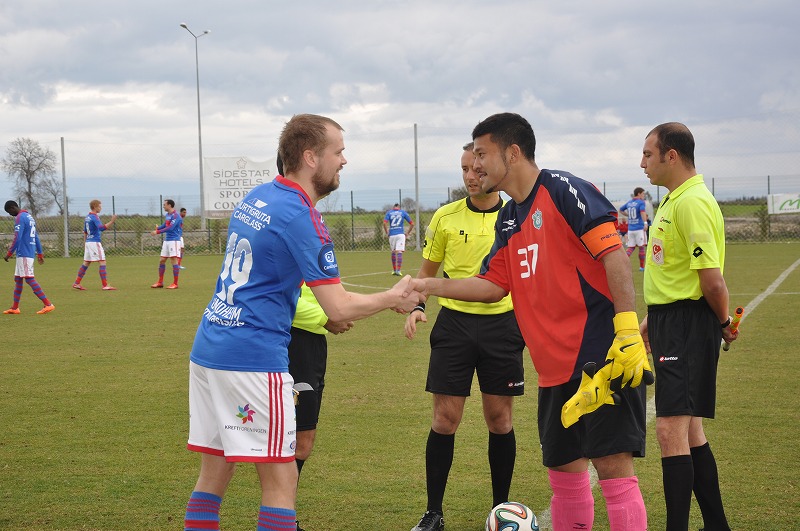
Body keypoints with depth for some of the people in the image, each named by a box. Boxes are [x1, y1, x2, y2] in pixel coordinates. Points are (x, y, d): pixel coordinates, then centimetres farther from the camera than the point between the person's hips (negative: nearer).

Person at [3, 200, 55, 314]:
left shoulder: (20, 218, -11)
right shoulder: (29, 217, 18)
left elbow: (17, 238, -19)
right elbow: (36, 237, 22)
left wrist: (9, 253, -15)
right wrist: (40, 254, 24)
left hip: (24, 254, -10)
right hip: (30, 253, 10)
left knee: (29, 279, -13)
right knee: (17, 279, 14)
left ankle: (48, 304, -19)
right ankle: (14, 308, 18)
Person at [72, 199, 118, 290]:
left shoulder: (87, 217, 14)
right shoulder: (94, 217, -14)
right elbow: (101, 227, -29)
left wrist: (85, 244, 27)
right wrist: (112, 222, -38)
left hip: (88, 242, 9)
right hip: (95, 242, -9)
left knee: (86, 263, 14)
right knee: (102, 262, -8)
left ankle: (77, 283, 15)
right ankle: (105, 285, -12)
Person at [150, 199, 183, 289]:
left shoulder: (175, 216, -14)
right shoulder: (167, 215, 14)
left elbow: (170, 228, -21)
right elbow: (164, 225, 22)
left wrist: (157, 232, -19)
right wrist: (158, 228, 3)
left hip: (174, 240, -9)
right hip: (167, 240, 9)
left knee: (174, 261, -7)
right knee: (162, 261, 9)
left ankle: (175, 284, -3)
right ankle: (160, 282, 17)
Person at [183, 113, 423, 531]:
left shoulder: (256, 197, 12)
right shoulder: (301, 218, -13)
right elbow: (339, 309, -13)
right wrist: (394, 298, 3)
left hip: (207, 349, 9)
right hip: (254, 358, -9)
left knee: (214, 473, 14)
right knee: (281, 479, -3)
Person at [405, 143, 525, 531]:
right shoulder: (445, 217, 2)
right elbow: (427, 270, 11)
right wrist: (416, 306, -5)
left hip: (501, 323, 0)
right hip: (454, 321, 0)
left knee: (499, 419, 5)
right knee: (445, 419, -2)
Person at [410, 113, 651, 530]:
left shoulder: (564, 191, -10)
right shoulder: (508, 220, 16)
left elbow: (614, 254, -16)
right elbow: (494, 285, 19)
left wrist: (628, 328, -23)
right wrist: (430, 286, 10)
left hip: (601, 356, -8)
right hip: (555, 368, 9)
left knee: (611, 464, -10)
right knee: (563, 468, 13)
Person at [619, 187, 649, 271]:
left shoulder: (629, 203, 12)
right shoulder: (641, 202, -7)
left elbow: (620, 210, 25)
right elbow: (642, 211, -26)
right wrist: (645, 223, -36)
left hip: (630, 229, 5)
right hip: (639, 228, -5)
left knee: (630, 247, 10)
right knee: (642, 247, 5)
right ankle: (642, 266, 9)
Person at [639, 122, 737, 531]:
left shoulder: (692, 202, -19)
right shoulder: (672, 200, 14)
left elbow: (712, 279, -22)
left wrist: (724, 323, -7)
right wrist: (651, 320, 24)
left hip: (688, 326, -11)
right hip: (669, 321, 11)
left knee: (670, 430, -14)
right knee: (689, 431, 15)